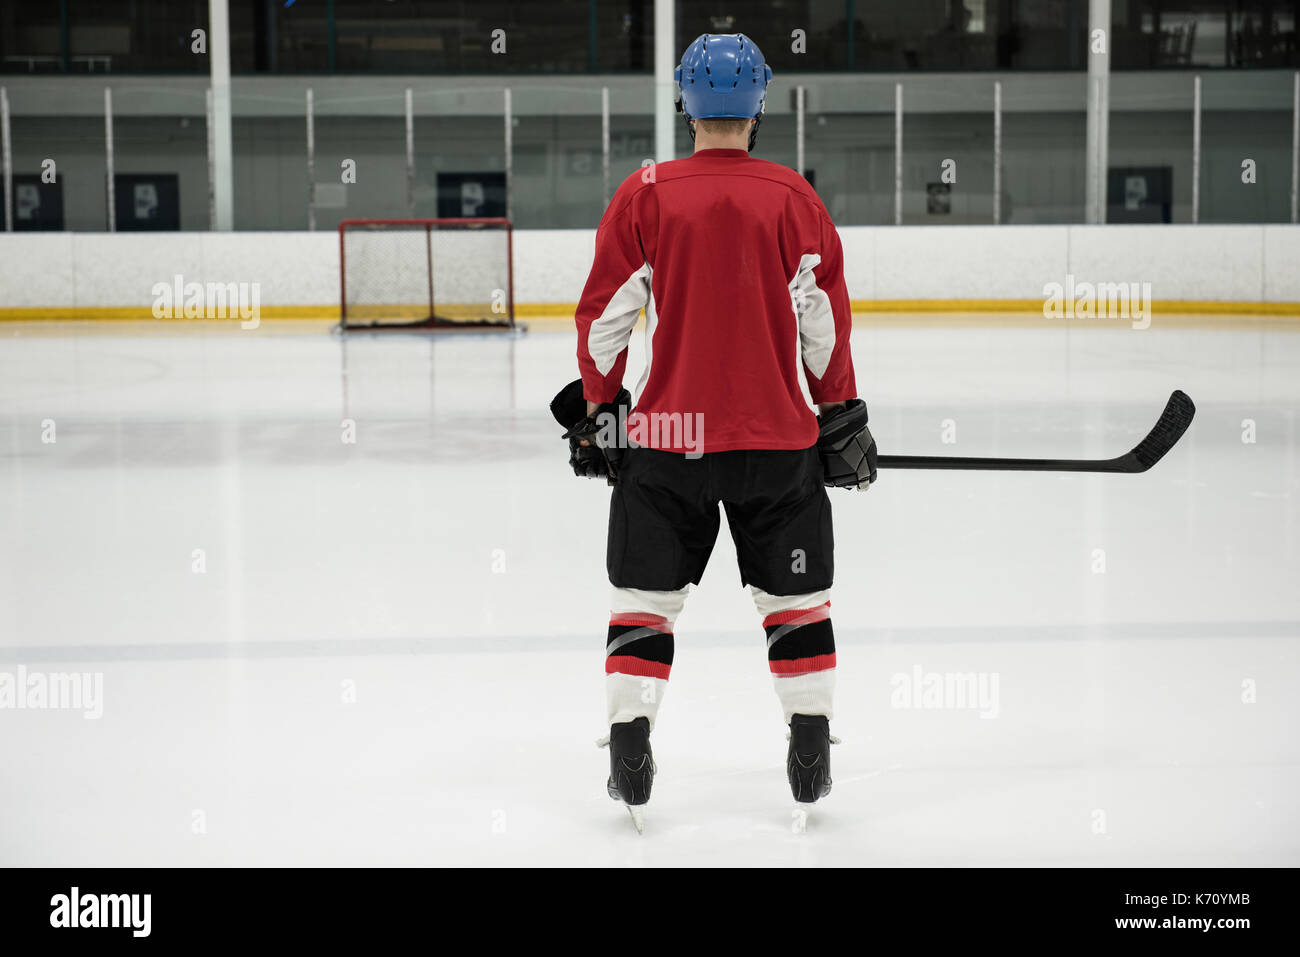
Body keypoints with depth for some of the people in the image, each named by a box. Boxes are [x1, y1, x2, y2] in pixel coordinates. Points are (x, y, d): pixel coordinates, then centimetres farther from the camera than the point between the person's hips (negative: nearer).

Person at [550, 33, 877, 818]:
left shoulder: (645, 195, -2)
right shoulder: (793, 198, -2)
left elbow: (606, 315, 0)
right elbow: (825, 318, 0)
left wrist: (597, 411, 11)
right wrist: (842, 417, 9)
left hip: (666, 434, 0)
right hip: (777, 436, 0)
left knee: (647, 596, 12)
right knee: (795, 597, 13)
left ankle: (629, 753, 9)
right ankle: (811, 755, 16)